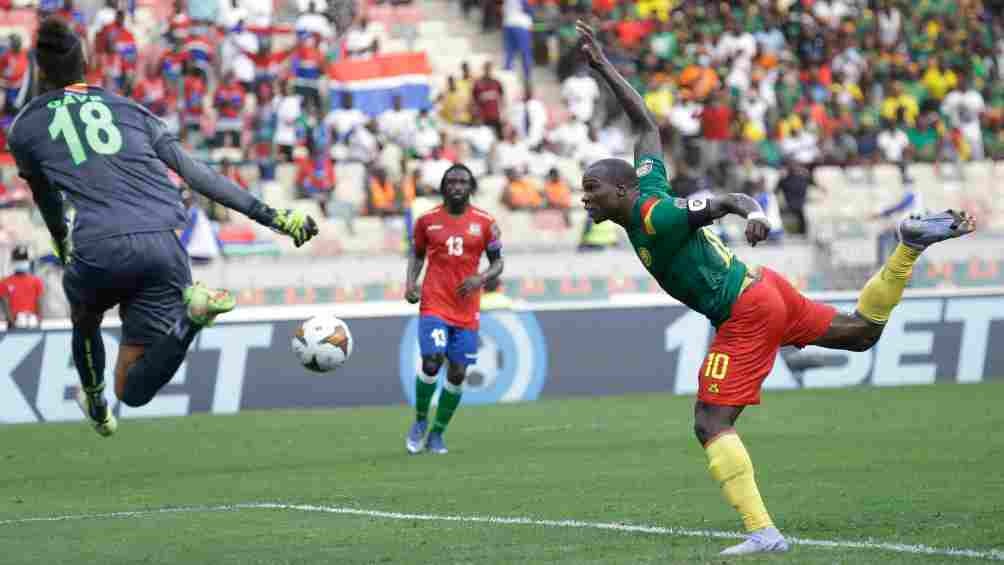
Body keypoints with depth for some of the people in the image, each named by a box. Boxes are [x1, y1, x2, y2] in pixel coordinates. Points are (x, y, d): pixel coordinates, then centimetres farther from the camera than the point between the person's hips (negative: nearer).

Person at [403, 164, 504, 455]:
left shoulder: (485, 223, 2)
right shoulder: (427, 220, 3)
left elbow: (497, 263, 7)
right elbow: (417, 253, 15)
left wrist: (481, 278, -13)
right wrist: (411, 282, -2)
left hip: (466, 309, 2)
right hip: (434, 304, -2)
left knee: (457, 372, 2)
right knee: (431, 362, -17)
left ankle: (437, 433, 17)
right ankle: (420, 422, 5)